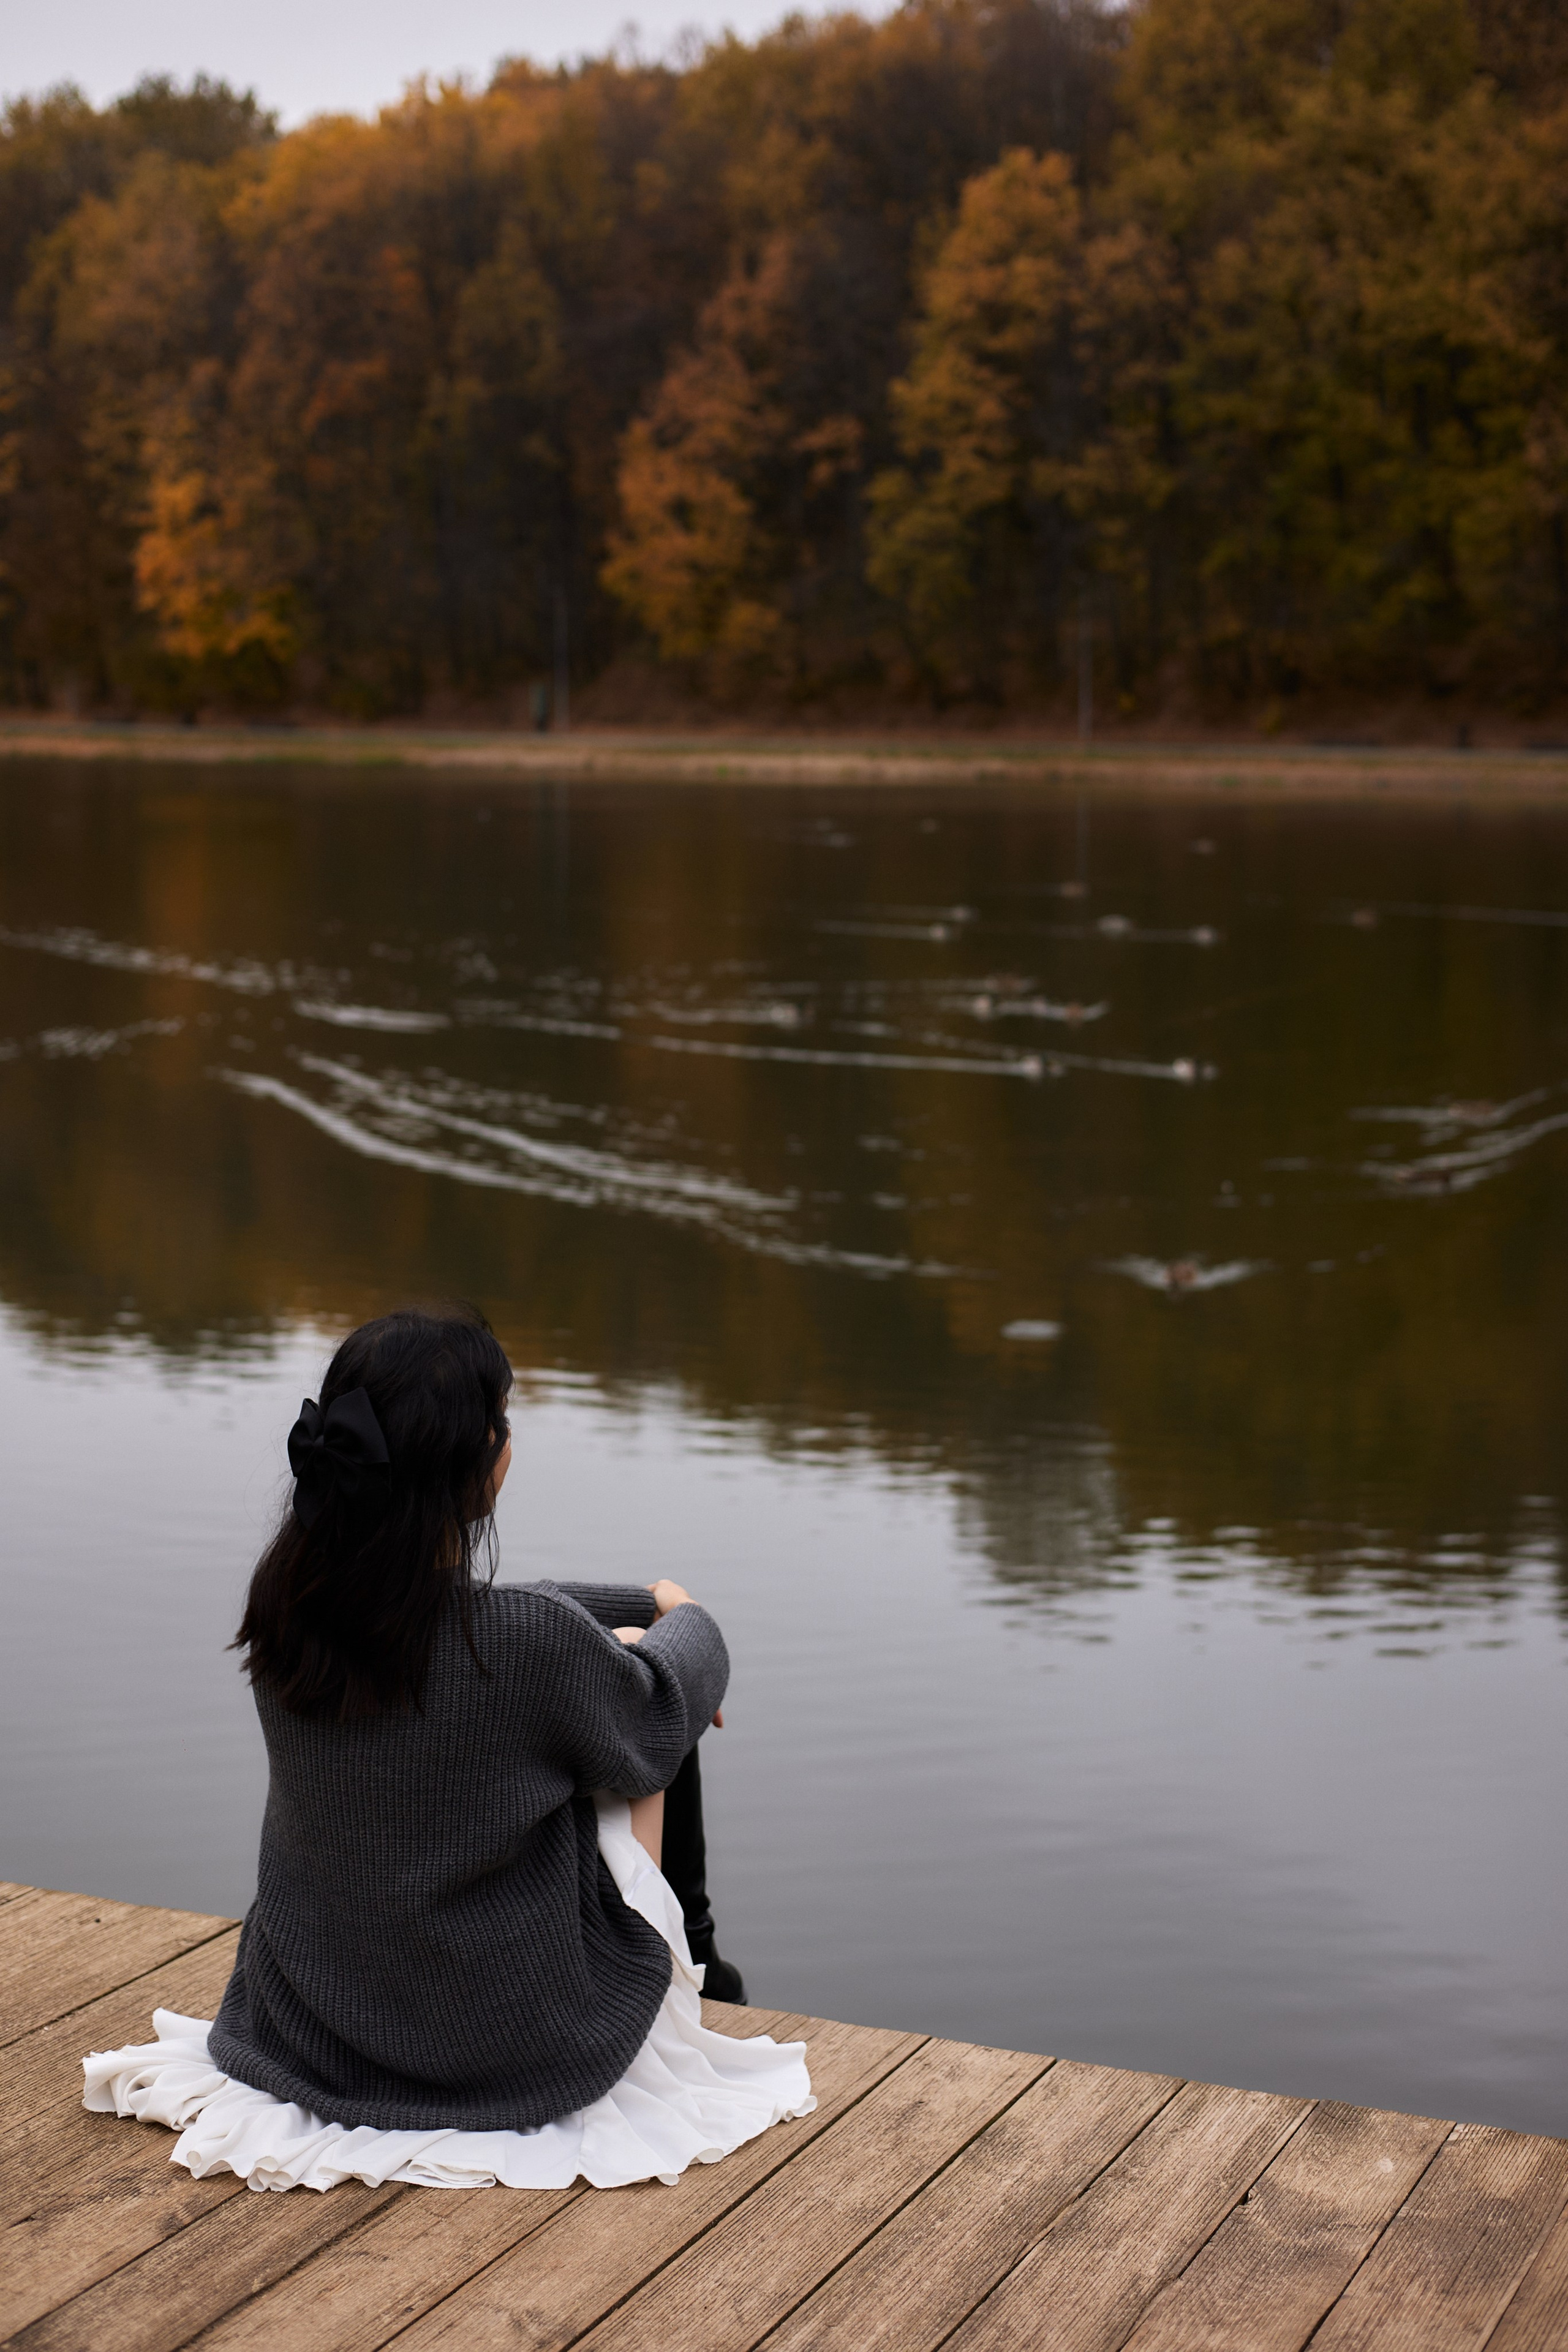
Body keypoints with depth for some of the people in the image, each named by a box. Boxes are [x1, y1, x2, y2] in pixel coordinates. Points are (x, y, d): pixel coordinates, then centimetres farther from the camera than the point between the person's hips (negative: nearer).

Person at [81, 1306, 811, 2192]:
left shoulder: (290, 1604, -11)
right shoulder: (537, 1645, -29)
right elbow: (659, 1709, -6)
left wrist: (642, 1606, 20)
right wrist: (685, 1621, 16)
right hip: (508, 2054, -5)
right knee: (640, 1733, 14)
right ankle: (687, 1956, 35)